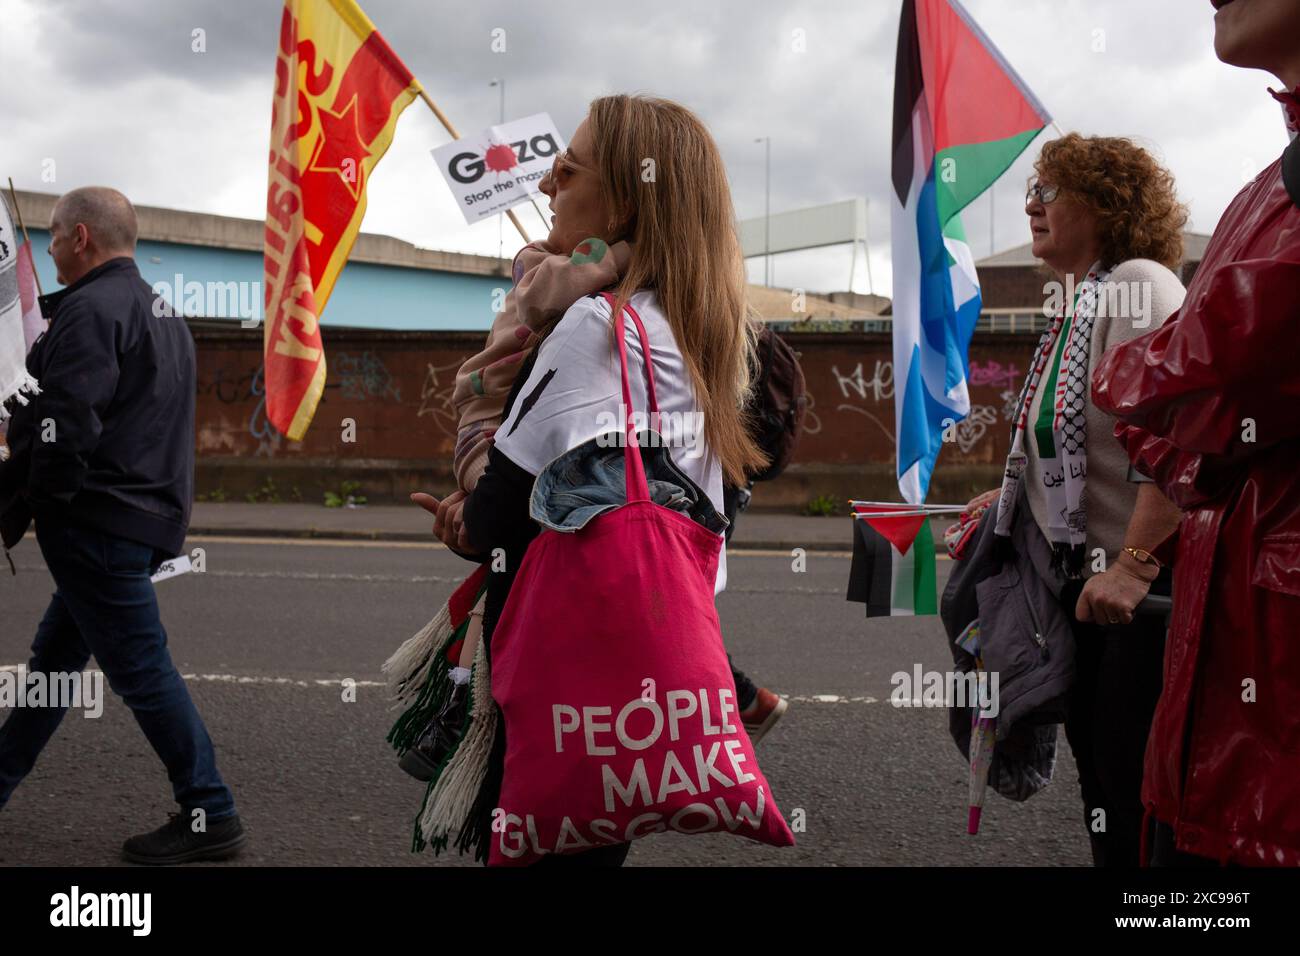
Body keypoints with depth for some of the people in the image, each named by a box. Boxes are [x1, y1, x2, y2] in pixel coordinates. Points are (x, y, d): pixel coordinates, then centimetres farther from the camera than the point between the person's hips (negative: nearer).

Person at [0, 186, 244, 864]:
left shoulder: (90, 310, -14)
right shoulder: (161, 312, 18)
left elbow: (60, 432, -22)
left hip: (98, 522, -10)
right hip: (147, 515, 10)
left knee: (140, 667, -3)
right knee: (55, 657, 17)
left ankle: (209, 816, 3)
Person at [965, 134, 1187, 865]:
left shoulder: (1138, 285, -15)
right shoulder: (1077, 301, 13)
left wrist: (1136, 564, -32)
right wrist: (1011, 498, 21)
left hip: (1148, 584, -10)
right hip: (1086, 579, 10)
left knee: (1135, 784, -3)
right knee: (1098, 770, 17)